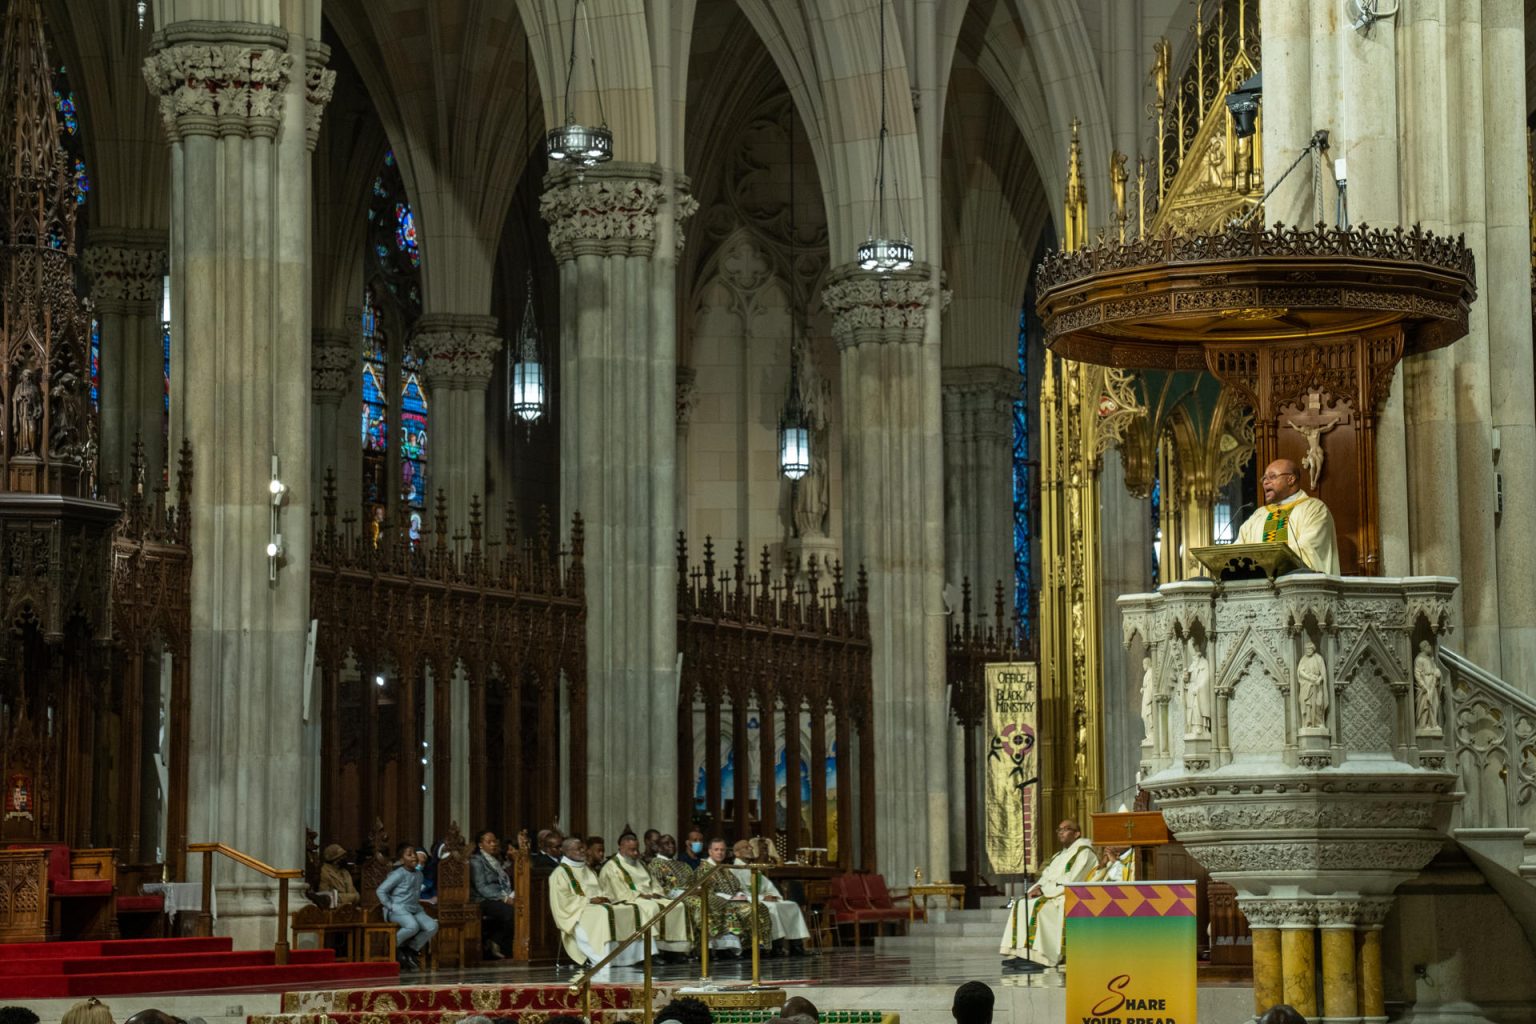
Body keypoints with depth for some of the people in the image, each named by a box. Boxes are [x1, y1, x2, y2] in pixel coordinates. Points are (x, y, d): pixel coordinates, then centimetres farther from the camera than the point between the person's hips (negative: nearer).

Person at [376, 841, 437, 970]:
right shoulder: (399, 874, -8)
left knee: (432, 926, -17)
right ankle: (394, 946, -8)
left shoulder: (419, 874, 13)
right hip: (398, 909, -7)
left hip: (414, 909, 7)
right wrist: (390, 906, -12)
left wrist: (416, 904, 10)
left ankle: (411, 949, 2)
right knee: (412, 926, -36)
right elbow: (381, 890, -8)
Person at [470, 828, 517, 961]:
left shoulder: (496, 860, 24)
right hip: (484, 901, -7)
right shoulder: (476, 861, 0)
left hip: (500, 899, 7)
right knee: (511, 911, -33)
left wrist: (511, 895, 1)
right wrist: (503, 898, -18)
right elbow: (481, 887, -11)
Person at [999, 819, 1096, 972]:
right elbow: (1047, 876, 19)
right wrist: (1039, 887, -5)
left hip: (1070, 897, -10)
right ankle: (1021, 954, -13)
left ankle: (1039, 958, -33)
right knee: (1020, 905, -5)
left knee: (1038, 907, -31)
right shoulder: (1061, 855, 24)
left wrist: (1044, 890, -17)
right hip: (1052, 895, 10)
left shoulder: (1083, 852, -7)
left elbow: (1071, 881, -18)